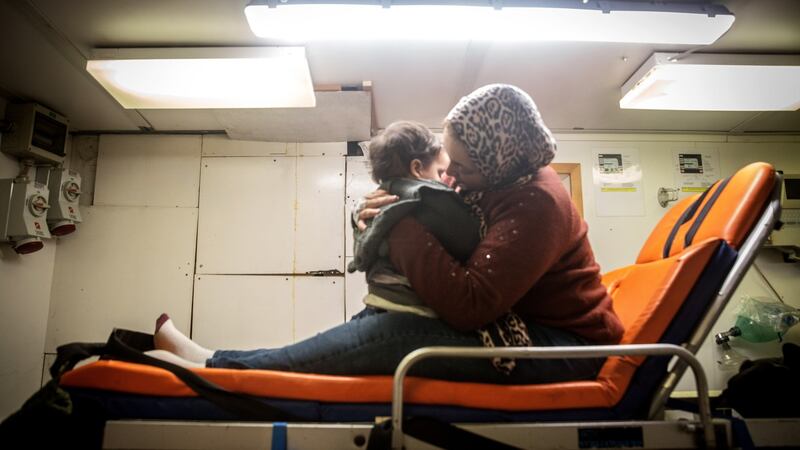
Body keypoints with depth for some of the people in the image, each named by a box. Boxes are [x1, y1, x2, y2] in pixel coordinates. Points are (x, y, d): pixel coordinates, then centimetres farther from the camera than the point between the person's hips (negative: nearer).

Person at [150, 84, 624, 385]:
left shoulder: (536, 205, -24)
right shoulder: (499, 181, 4)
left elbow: (467, 304, -32)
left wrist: (403, 227, -26)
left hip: (566, 348, -9)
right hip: (521, 321, 9)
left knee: (395, 333, -28)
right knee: (380, 317, -3)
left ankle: (218, 368, -17)